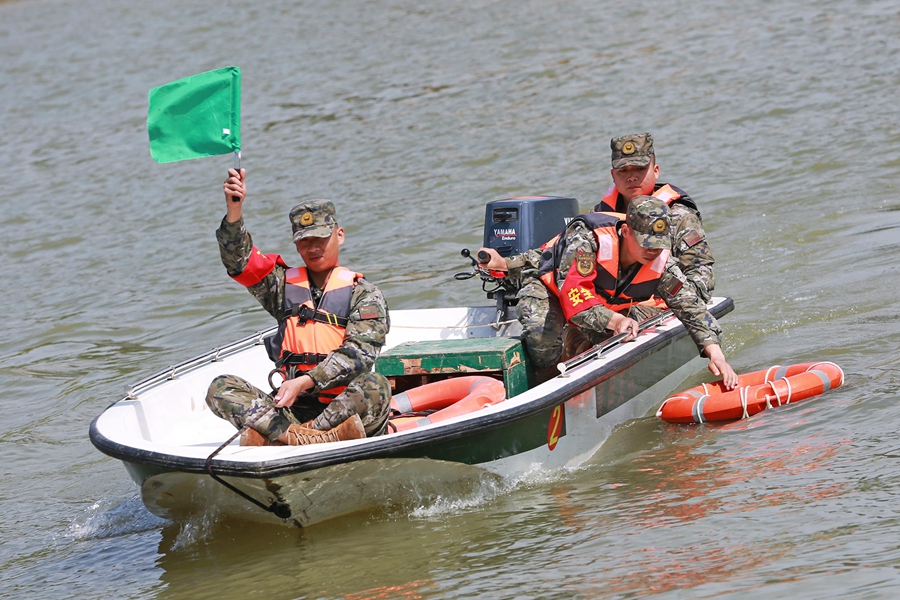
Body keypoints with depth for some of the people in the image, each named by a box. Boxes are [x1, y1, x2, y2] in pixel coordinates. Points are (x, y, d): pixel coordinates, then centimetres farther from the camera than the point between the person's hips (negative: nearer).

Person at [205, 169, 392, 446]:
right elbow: (238, 261, 6)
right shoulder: (285, 285, 20)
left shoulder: (364, 294, 9)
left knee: (375, 386, -34)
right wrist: (234, 210, -11)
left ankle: (274, 437, -43)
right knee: (221, 388, -18)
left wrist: (305, 382, -19)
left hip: (342, 405, -3)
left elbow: (357, 353, -6)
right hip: (289, 407, 3)